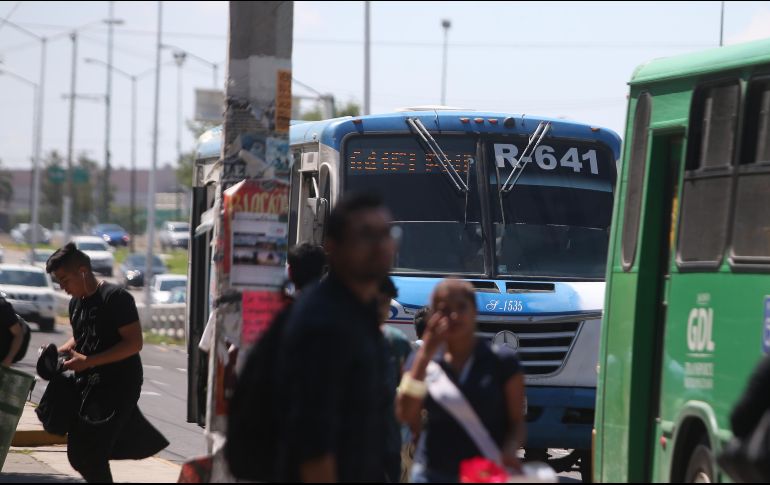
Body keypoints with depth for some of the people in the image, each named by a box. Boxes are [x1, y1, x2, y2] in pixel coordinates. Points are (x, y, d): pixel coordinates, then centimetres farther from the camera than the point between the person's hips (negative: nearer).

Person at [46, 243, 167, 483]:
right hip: (88, 385, 9)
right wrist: (59, 352, 5)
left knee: (90, 455, -14)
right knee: (78, 456, 10)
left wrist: (88, 361, -24)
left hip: (119, 385, -9)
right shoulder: (76, 303, 13)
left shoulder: (115, 297, -14)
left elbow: (134, 343, -20)